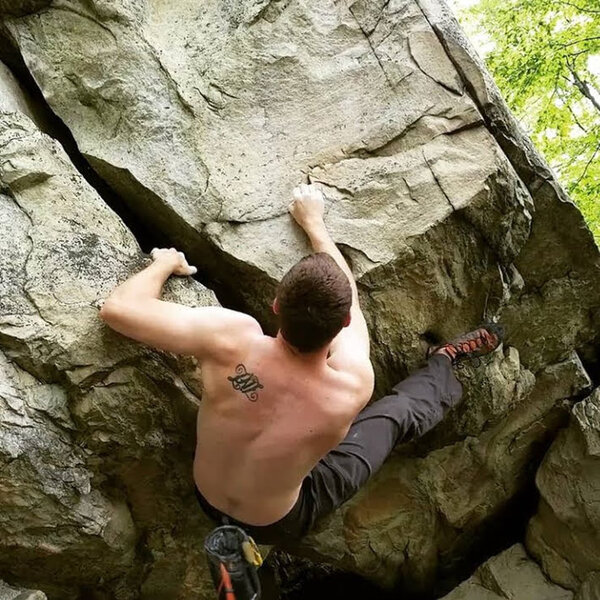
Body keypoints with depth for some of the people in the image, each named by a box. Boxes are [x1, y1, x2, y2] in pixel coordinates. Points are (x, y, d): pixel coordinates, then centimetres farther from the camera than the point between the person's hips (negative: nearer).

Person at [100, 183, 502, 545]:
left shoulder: (231, 340, -38)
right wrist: (314, 222, -2)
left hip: (207, 499, 2)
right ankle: (445, 362, 43)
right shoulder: (354, 382, -34)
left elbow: (117, 308, -29)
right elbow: (347, 295, -15)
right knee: (398, 415, 14)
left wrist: (165, 262, -9)